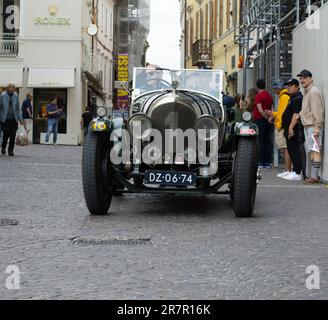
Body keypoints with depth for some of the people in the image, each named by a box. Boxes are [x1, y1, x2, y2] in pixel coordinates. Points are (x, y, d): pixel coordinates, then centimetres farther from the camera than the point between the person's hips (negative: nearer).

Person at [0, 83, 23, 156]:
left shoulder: (15, 96, 7)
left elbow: (18, 108, 12)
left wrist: (20, 119, 9)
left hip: (14, 119, 3)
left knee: (13, 136, -2)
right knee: (6, 134, 0)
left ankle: (11, 150, 8)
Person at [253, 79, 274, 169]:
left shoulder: (258, 96, -11)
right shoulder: (269, 96, 13)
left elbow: (260, 110, -20)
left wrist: (267, 118, -13)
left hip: (260, 120, -7)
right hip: (268, 122, 7)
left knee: (260, 142, -5)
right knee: (268, 142, 7)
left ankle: (261, 162, -7)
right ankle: (268, 162, 8)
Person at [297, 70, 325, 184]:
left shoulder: (314, 92, -10)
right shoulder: (306, 93, 22)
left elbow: (317, 111, -17)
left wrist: (317, 126, -22)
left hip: (314, 126, -11)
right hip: (308, 126, 11)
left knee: (315, 151, -12)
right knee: (311, 151, 10)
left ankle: (314, 176, -15)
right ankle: (314, 175, 14)